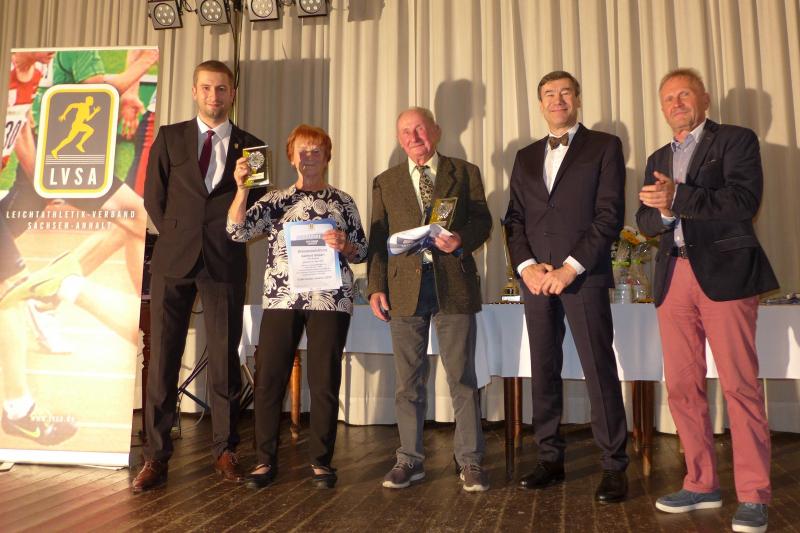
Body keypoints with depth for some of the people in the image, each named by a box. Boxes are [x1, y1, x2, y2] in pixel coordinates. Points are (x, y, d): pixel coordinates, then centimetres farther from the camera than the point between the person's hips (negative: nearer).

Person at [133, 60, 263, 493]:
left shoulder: (249, 146, 10)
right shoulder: (170, 137, 11)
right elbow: (154, 198, 10)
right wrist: (175, 237, 4)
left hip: (225, 263, 0)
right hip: (173, 261, 1)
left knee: (225, 359, 4)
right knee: (162, 357, 1)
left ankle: (225, 450, 16)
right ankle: (156, 455, 12)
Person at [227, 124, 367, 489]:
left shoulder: (343, 202, 11)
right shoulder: (275, 199, 11)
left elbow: (361, 252, 11)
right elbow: (237, 231, -2)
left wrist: (344, 245, -10)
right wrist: (241, 188, -13)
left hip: (330, 299, 0)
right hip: (281, 299, 1)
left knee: (324, 381, 2)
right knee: (268, 380, 1)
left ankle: (321, 461, 17)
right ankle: (265, 460, 16)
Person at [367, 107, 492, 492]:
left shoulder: (465, 173, 10)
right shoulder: (385, 183, 15)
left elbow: (482, 221, 6)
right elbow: (377, 238, 10)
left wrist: (461, 240, -17)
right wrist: (376, 286, 0)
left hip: (453, 284, -1)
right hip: (405, 288, 2)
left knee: (462, 379, 2)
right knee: (408, 382, 8)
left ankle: (470, 461, 14)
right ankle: (410, 460, 20)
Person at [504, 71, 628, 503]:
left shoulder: (604, 147, 6)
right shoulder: (526, 157, 19)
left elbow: (610, 214, -4)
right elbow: (514, 219, 13)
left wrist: (570, 268, -12)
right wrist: (526, 265, -4)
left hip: (583, 275, -4)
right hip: (535, 276, 4)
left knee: (599, 370, -3)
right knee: (544, 370, 7)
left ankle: (614, 466, 8)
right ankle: (550, 459, 17)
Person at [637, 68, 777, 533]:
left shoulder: (736, 140, 5)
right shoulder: (658, 159, 22)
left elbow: (744, 201, -10)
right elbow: (646, 221, 14)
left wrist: (677, 198, -15)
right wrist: (662, 212, -8)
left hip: (725, 272, -5)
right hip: (674, 278, 5)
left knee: (740, 384, -6)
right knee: (683, 386, 5)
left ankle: (754, 495, 4)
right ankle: (702, 484, 17)